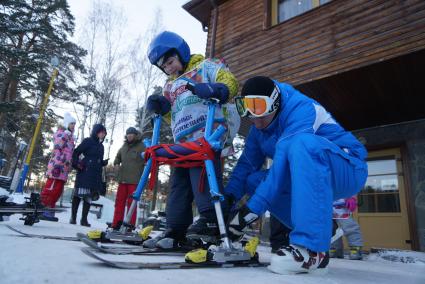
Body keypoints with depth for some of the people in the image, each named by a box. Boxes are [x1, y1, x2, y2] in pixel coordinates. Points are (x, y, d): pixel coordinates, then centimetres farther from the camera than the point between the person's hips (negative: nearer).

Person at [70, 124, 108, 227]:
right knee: (78, 195, -3)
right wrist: (76, 164, -14)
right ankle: (73, 217, 7)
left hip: (95, 176, 6)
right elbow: (76, 152, -2)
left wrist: (104, 162, 4)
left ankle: (84, 219, 8)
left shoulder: (101, 146, 21)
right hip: (84, 173, -6)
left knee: (89, 197, 4)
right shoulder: (88, 141, 1)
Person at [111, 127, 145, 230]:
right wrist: (116, 162, 7)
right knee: (119, 202, 7)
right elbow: (118, 156, 30)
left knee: (131, 203, -4)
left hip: (134, 180, -5)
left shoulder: (141, 146, -1)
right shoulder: (124, 146, 16)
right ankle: (116, 225, 14)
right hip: (122, 179, 6)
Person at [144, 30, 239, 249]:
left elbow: (230, 82, -4)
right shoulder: (170, 86, 32)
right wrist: (160, 106, 9)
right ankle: (175, 231, 9)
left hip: (208, 132, -7)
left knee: (203, 173, -24)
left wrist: (213, 90, -25)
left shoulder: (205, 66, 11)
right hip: (183, 141, 8)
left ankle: (211, 220, -20)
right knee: (179, 183, 4)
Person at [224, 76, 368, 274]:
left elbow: (284, 164, -33)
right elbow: (246, 165, 0)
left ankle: (311, 247, -37)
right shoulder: (259, 129, 2)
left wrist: (251, 209, -34)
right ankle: (317, 229, -4)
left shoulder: (302, 108, -23)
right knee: (255, 181, -10)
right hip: (309, 177, 8)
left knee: (301, 143, -37)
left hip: (348, 171, -7)